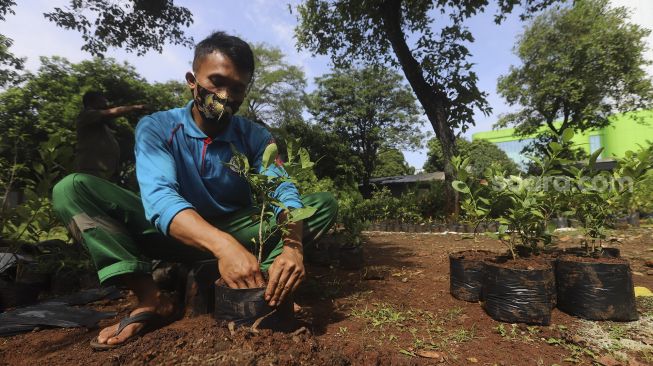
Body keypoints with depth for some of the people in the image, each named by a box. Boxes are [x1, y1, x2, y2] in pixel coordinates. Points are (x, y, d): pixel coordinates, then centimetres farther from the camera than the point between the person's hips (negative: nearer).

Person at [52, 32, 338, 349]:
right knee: (72, 189, -18)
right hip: (174, 235, 0)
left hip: (239, 233, 1)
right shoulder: (155, 128, -12)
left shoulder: (256, 137, -7)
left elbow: (284, 193, -20)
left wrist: (293, 246, -43)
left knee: (323, 204, -16)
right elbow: (159, 197, -29)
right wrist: (221, 245, -48)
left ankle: (251, 286, -31)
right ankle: (151, 298, -23)